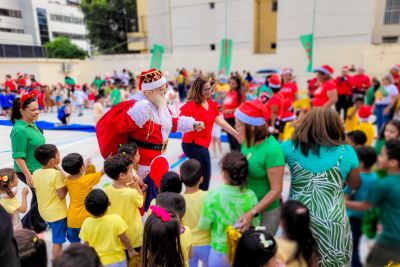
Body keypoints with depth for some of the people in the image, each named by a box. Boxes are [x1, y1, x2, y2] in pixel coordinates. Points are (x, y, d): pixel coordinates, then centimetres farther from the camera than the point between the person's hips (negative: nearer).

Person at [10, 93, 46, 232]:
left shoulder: (32, 124, 3)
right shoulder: (19, 130, -24)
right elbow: (18, 157, -23)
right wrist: (28, 176, -24)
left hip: (39, 169, 8)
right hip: (29, 172, -8)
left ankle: (37, 224, 40)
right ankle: (26, 225, 23)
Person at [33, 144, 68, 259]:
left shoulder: (35, 173, -3)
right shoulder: (57, 173, -24)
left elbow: (37, 192, 7)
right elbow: (61, 195, -23)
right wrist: (66, 184, -9)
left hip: (44, 211, 8)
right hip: (57, 213, -8)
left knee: (56, 236, 27)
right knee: (58, 241, 8)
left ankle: (56, 258, 42)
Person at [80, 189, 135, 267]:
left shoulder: (86, 223, -17)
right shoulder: (116, 219, -26)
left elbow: (87, 244, -3)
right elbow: (124, 239, -17)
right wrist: (130, 250, 2)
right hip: (116, 260, -2)